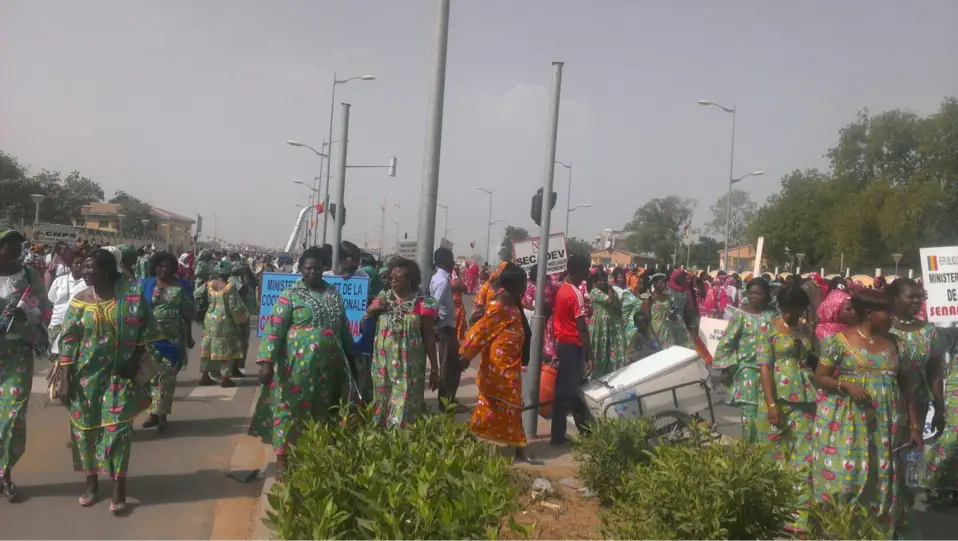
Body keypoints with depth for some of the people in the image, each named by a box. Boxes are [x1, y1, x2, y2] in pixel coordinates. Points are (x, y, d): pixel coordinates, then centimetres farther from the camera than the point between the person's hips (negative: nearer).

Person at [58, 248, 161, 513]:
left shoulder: (131, 293, -7)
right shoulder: (80, 300, -2)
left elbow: (145, 329, 0)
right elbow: (68, 341, -2)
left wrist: (136, 360, -6)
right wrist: (65, 379, -6)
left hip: (120, 372, -2)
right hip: (86, 373, 2)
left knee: (118, 426, -3)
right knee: (85, 425, 8)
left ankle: (119, 486, 7)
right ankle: (91, 479, 26)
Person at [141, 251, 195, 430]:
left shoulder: (182, 286, 4)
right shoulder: (146, 284, 5)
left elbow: (189, 314, 8)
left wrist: (189, 336, 7)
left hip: (174, 338, -1)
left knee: (168, 375, 2)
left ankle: (162, 413, 8)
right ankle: (153, 411, 11)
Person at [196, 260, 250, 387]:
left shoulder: (208, 285, 3)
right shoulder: (230, 286, -14)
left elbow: (197, 295, 2)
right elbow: (235, 306, -14)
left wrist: (200, 311, 16)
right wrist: (242, 319, 0)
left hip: (209, 321, 6)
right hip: (225, 322, -6)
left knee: (208, 348, 14)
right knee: (226, 349, 2)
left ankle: (204, 375, 18)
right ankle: (225, 378, 2)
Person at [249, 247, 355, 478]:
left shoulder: (333, 293, 9)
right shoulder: (290, 295, -6)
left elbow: (343, 327, 17)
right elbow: (274, 329, -13)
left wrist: (351, 355, 18)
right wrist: (266, 361, -22)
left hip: (328, 366, 5)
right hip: (297, 365, -5)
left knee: (321, 412, 13)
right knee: (289, 408, 1)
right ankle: (282, 459, 12)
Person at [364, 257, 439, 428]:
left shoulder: (423, 304, -6)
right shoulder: (382, 299, 6)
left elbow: (429, 339, -2)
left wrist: (435, 370, -1)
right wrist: (369, 310, -9)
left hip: (409, 367, -4)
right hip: (383, 365, 4)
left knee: (404, 407, -2)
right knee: (382, 405, 10)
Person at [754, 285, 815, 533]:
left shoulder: (807, 330, 12)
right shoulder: (768, 329, -3)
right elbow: (765, 367, -9)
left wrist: (817, 395, 3)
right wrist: (771, 404, -16)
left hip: (805, 400, 4)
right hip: (777, 397, -4)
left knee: (803, 457, 3)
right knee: (777, 454, 4)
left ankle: (799, 516, 8)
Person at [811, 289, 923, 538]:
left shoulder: (893, 342, 8)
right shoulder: (839, 340, -5)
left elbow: (905, 385, 10)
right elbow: (820, 378, -3)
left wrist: (915, 424, 7)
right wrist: (847, 385, -21)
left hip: (886, 424, 4)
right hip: (846, 422, -4)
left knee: (884, 479, 7)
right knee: (843, 476, -5)